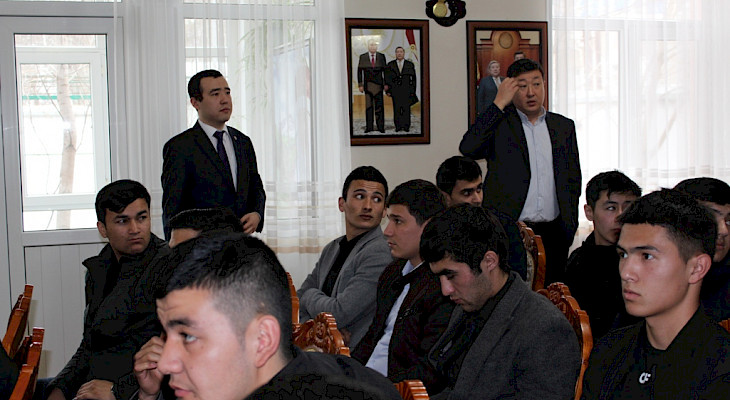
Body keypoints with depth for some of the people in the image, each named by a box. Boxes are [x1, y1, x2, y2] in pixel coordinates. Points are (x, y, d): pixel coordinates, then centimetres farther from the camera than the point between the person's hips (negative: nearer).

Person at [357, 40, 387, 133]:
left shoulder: (381, 56, 5)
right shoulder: (362, 57, 4)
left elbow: (385, 70, 7)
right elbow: (360, 71, 5)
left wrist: (386, 84, 1)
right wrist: (360, 84, -1)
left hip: (378, 84, 0)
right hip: (368, 85, 0)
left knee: (379, 106, -1)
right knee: (368, 106, 2)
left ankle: (381, 127, 3)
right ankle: (369, 127, 6)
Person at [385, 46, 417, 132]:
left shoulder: (410, 65, 8)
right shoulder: (390, 65, 8)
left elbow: (413, 79, 8)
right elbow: (387, 79, 8)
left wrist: (413, 91, 3)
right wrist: (388, 90, 0)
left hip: (407, 91, 0)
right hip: (395, 91, 0)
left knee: (406, 108, -3)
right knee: (396, 108, -3)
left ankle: (406, 126, 3)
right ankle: (398, 126, 2)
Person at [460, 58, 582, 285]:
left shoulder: (564, 126, 14)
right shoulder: (497, 123, 4)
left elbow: (573, 179, 19)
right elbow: (468, 149, -16)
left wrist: (570, 224, 9)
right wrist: (499, 103, -13)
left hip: (553, 232, 3)